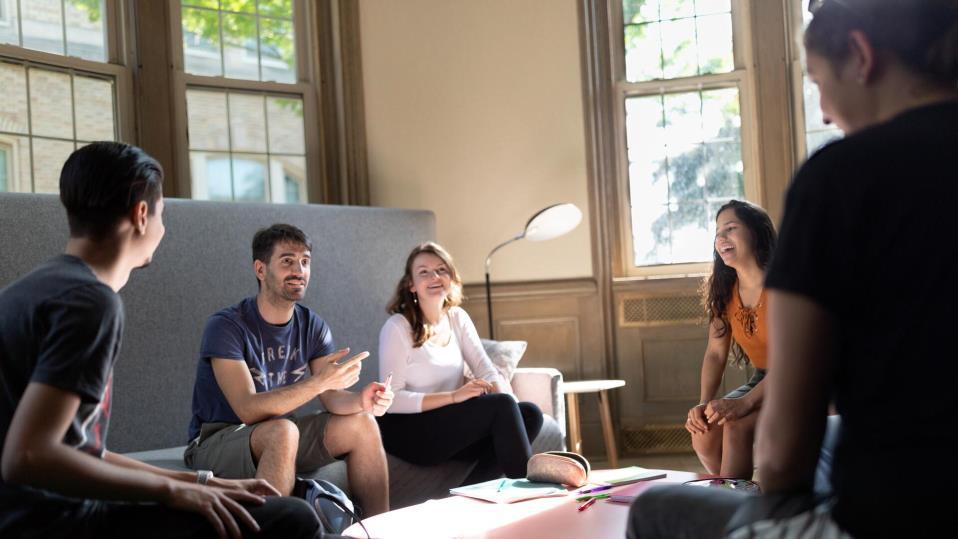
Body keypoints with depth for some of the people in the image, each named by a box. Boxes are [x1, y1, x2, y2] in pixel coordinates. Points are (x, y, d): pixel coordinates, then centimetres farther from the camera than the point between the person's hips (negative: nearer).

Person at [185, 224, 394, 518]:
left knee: (362, 423, -12)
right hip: (216, 443, -6)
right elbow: (248, 409, -28)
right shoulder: (225, 326, -19)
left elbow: (332, 397, -5)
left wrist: (362, 399, -29)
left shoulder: (312, 326, 1)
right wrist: (318, 381, -38)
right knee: (283, 431, -35)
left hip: (277, 438, 6)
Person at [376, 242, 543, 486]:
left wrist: (508, 401, -21)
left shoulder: (458, 318, 9)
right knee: (501, 406, -25)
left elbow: (486, 370, 1)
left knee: (530, 413, -16)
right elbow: (392, 399, -17)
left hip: (451, 425, 7)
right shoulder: (397, 328, -11)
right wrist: (454, 396, -26)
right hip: (408, 433, -7)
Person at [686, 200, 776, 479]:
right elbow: (715, 353, 2)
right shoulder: (724, 290, 3)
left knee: (737, 426, -28)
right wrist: (704, 403, -15)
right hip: (761, 381, 7)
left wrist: (745, 402, -33)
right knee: (703, 432, -13)